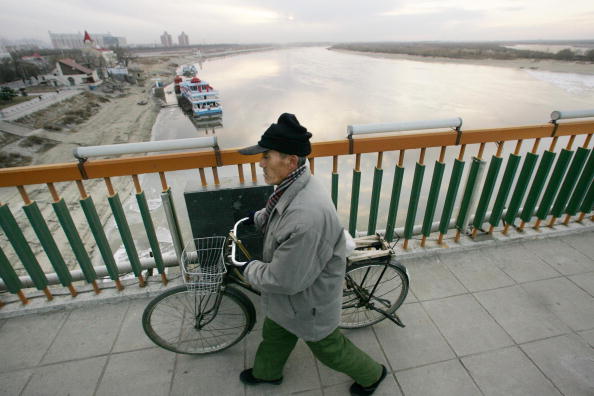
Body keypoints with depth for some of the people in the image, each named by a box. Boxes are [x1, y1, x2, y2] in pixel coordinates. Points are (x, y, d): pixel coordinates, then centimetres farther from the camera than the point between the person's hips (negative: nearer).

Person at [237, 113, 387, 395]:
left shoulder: (307, 216, -43)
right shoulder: (294, 187, -11)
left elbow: (284, 280, -32)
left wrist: (250, 269, -16)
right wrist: (256, 218, 19)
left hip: (307, 301, -8)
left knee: (329, 348, 21)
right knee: (273, 335, 31)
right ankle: (266, 372, 63)